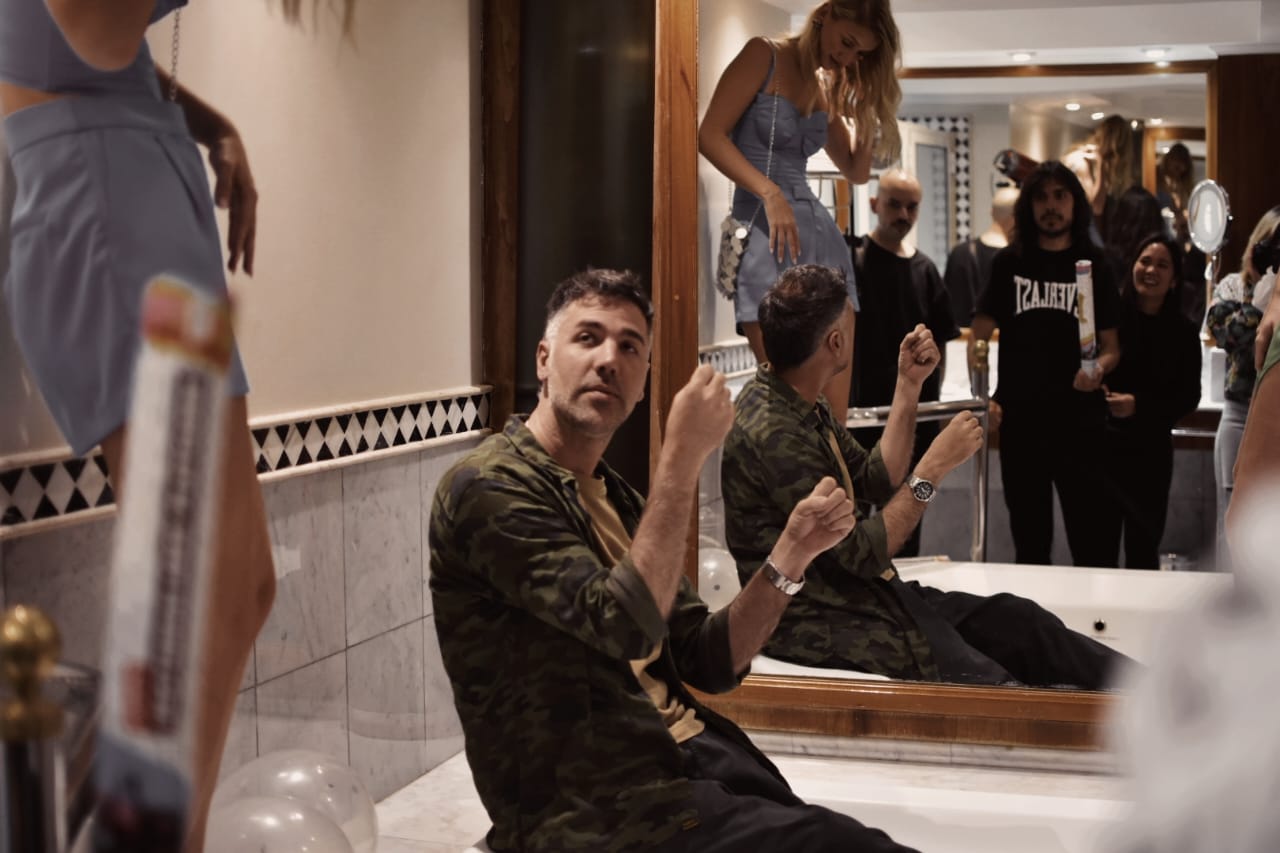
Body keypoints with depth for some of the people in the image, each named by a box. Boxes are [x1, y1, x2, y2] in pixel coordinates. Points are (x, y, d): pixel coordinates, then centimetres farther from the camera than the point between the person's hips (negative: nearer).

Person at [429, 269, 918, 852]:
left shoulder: (616, 497, 18)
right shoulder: (489, 488, -9)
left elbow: (709, 663, 11)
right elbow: (628, 626, -22)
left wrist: (791, 554, -2)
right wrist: (683, 456, -21)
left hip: (686, 753, 8)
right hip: (592, 803, -8)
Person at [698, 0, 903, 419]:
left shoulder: (827, 88, 19)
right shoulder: (764, 56, 0)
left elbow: (857, 172, 26)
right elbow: (710, 135, -10)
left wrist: (864, 109, 11)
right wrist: (771, 194, -20)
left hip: (822, 234, 7)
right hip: (765, 236, -7)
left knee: (835, 408, 0)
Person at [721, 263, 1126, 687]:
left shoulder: (802, 404, 8)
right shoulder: (772, 433, -24)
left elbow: (879, 483, 12)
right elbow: (863, 553, -21)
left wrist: (909, 385, 8)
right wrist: (935, 466, -17)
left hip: (863, 592, 10)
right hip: (817, 621, -10)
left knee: (1017, 618, 1)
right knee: (987, 684, -21)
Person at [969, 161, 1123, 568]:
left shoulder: (1094, 266, 7)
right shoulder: (1010, 263, 7)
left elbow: (1112, 346, 8)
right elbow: (979, 335, 6)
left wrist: (1098, 370, -15)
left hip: (1079, 418, -1)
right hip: (1020, 418, 1)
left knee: (1091, 537, -2)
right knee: (1029, 540, 10)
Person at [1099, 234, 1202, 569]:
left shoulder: (1184, 333, 3)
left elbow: (1188, 398, 1)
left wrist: (1139, 406, -13)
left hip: (1150, 452, 2)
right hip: (1101, 444, -2)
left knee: (1143, 550, 10)